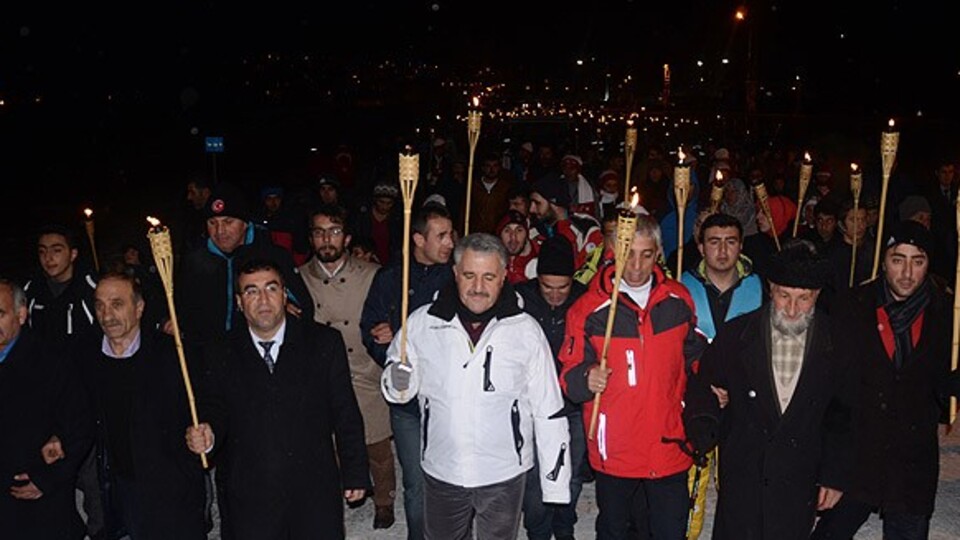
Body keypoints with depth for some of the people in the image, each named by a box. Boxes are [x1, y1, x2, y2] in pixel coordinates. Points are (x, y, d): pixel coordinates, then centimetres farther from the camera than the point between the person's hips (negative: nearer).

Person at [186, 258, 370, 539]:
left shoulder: (324, 342, -3)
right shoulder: (220, 355, 0)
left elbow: (346, 413, 0)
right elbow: (215, 410, 5)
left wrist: (355, 474, 2)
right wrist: (206, 436, -17)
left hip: (316, 495, 0)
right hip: (250, 503, 1)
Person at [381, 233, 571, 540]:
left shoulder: (526, 331, -7)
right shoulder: (421, 323, -6)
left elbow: (549, 411, -2)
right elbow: (395, 387, 8)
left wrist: (556, 481, -1)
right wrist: (398, 383, -16)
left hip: (505, 476, -1)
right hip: (440, 474, 1)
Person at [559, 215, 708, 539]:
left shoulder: (678, 300, 0)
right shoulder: (589, 309, -9)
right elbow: (568, 376, -7)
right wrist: (586, 379, -27)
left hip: (670, 447, 2)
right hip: (614, 449, -1)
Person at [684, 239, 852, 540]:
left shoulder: (836, 342, -3)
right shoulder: (736, 334, -5)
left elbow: (842, 415, 4)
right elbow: (702, 385, 4)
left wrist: (834, 476, 4)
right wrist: (703, 424, -16)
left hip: (800, 482, 0)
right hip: (742, 479, 0)